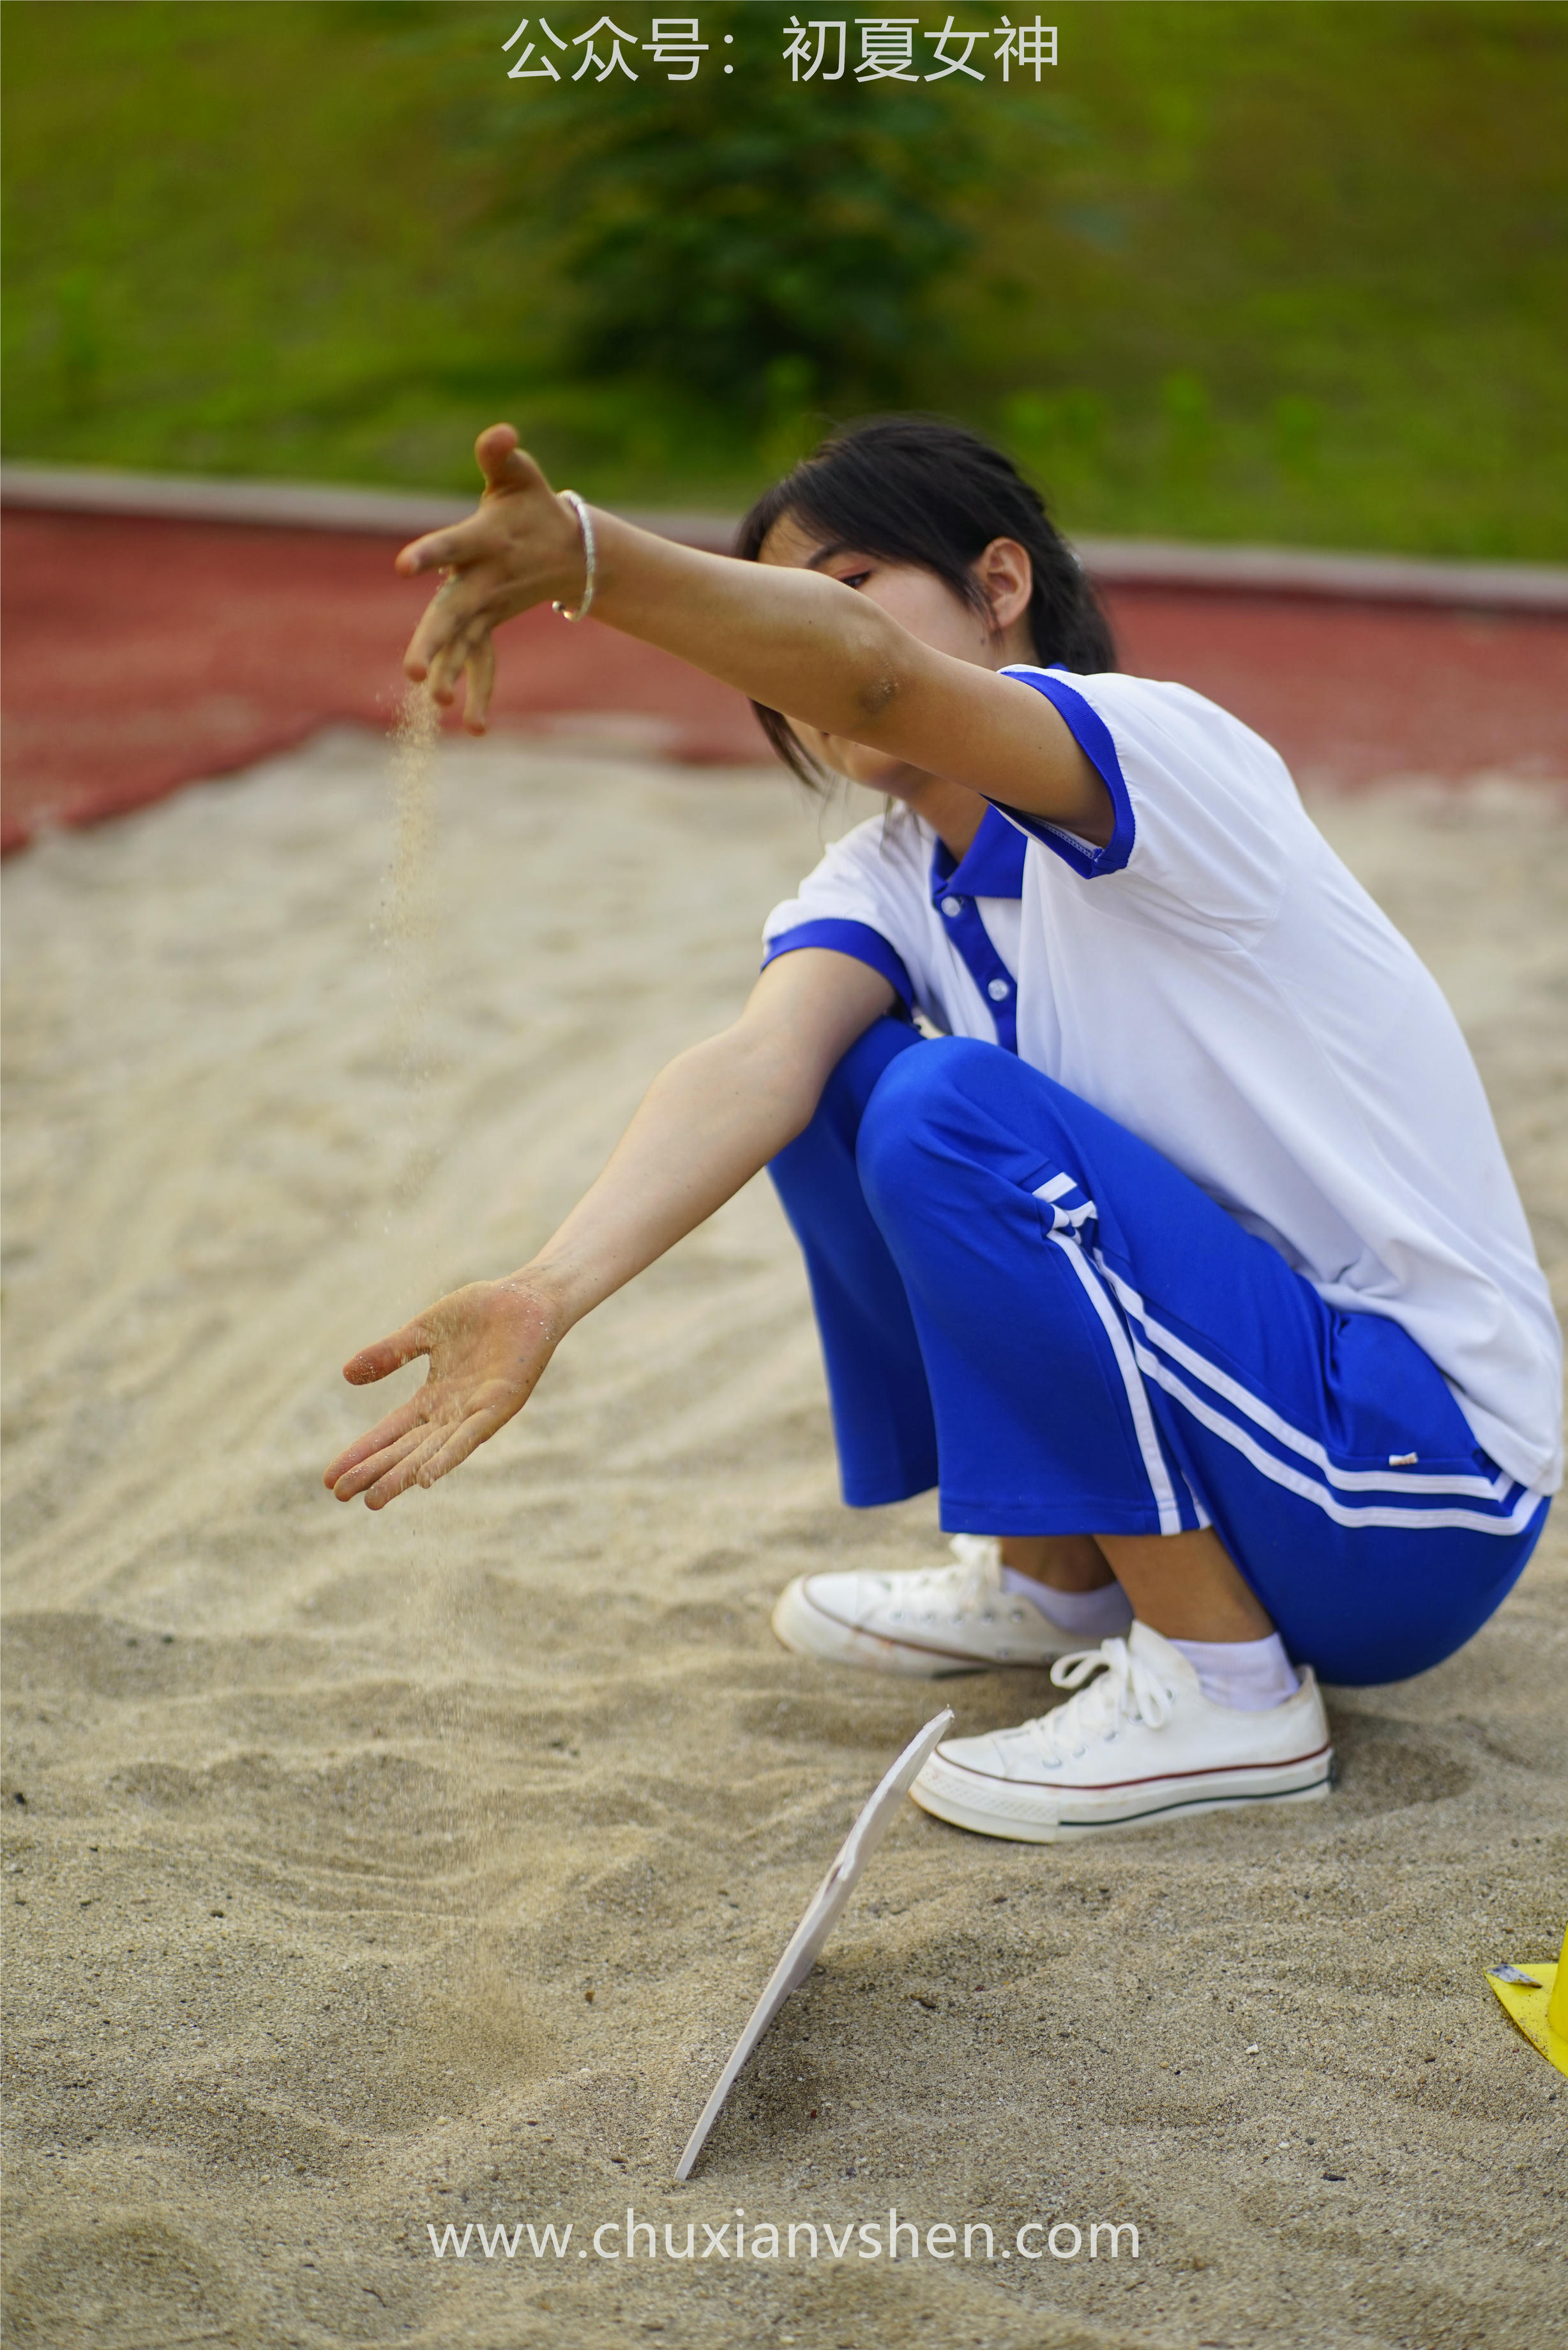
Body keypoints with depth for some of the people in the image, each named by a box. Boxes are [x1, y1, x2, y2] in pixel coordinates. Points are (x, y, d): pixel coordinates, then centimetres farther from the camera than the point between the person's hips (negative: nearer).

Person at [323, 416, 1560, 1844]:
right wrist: (548, 1295, -36)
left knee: (953, 1111, -25)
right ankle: (1055, 1579, 14)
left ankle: (1227, 1690, -14)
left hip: (1428, 1464, -8)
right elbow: (755, 1067, -18)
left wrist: (586, 560, -54)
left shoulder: (1162, 746, -16)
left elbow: (868, 671, -39)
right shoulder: (883, 888, 4)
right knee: (840, 1075, 1)